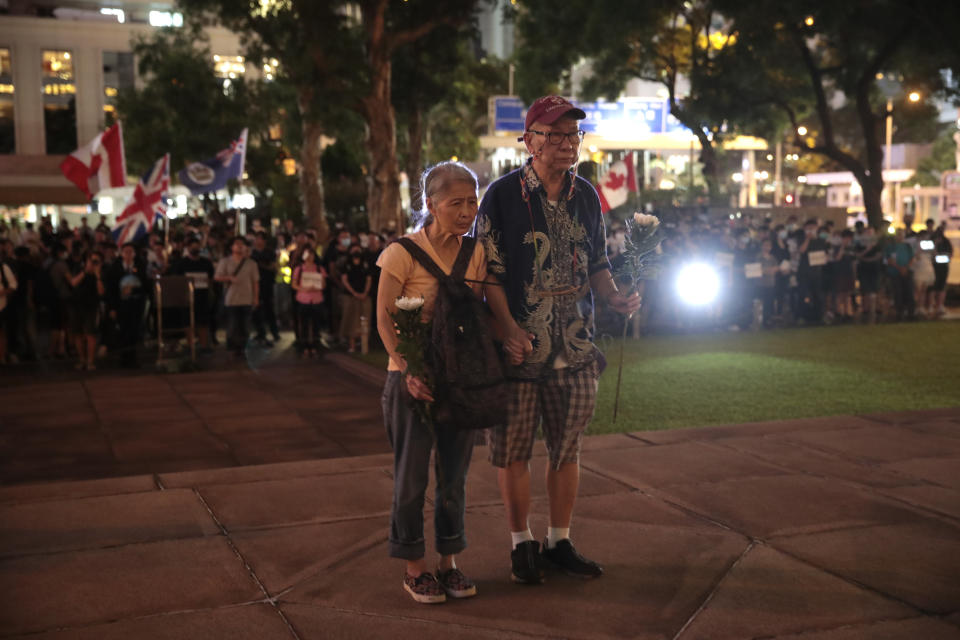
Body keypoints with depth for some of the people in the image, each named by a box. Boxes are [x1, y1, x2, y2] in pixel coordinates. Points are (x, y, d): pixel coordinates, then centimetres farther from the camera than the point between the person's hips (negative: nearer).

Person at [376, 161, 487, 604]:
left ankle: (449, 562, 25)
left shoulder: (476, 254, 4)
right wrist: (407, 371, -19)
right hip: (414, 378, -4)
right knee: (412, 476, 5)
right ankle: (414, 567, 18)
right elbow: (385, 321, -9)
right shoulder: (402, 254, -10)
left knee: (454, 475, 12)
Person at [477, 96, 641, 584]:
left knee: (567, 448, 11)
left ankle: (559, 542, 25)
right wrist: (509, 329, -19)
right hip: (519, 344, -4)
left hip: (576, 347, 5)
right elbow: (489, 272, -8)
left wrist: (614, 297, -2)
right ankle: (521, 544, 19)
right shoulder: (503, 195, -6)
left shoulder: (586, 196, 9)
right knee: (513, 449, 4)